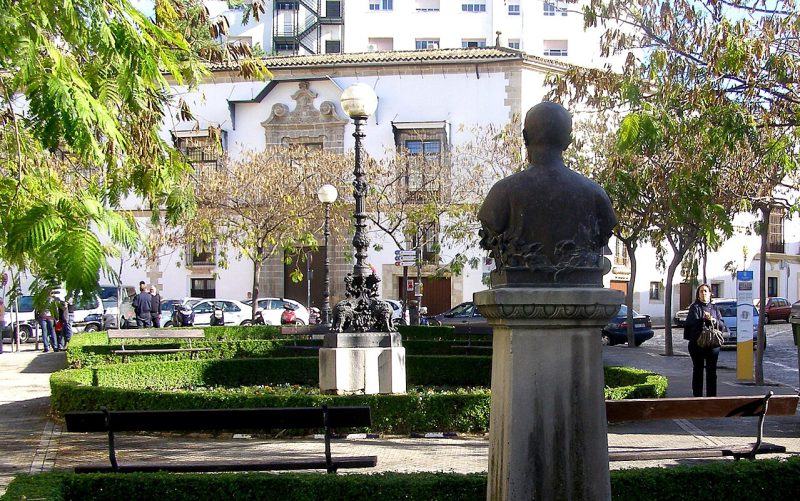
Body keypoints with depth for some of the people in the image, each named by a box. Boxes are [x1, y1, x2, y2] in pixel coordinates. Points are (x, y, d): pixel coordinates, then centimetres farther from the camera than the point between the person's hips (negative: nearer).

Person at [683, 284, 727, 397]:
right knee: (698, 370, 2)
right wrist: (704, 319, -26)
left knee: (711, 371, 4)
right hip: (697, 344, -2)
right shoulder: (694, 307, 3)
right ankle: (697, 396, 9)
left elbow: (722, 325, 5)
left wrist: (712, 320, -13)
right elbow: (693, 323, -12)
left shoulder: (714, 308, 12)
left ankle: (711, 396, 11)